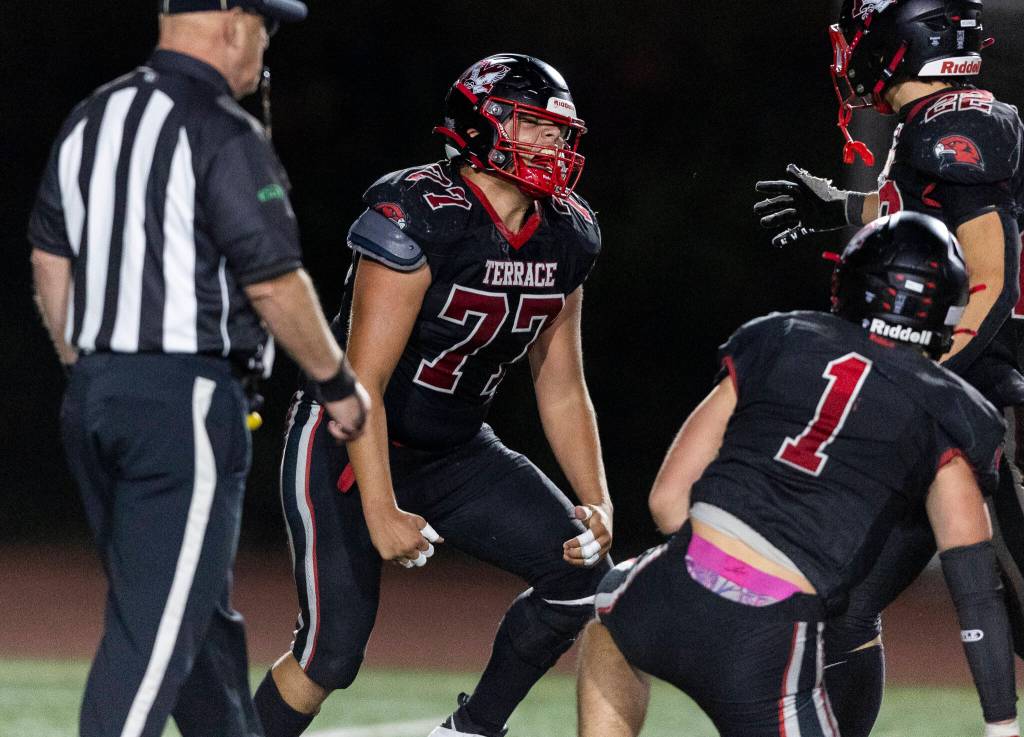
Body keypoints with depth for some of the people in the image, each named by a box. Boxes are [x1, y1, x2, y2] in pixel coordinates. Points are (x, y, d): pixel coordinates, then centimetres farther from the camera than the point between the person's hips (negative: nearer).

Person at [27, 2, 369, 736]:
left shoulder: (91, 119, 11)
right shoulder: (223, 133, -13)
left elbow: (50, 263, 16)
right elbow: (275, 285, -14)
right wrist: (339, 384, -1)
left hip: (93, 399, 8)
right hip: (186, 400, -8)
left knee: (199, 614, 18)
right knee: (157, 626, -9)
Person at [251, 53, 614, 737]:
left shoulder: (564, 236, -2)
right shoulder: (417, 217, -25)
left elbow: (562, 385, 8)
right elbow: (362, 382, -26)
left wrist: (596, 500, -3)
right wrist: (381, 512, -31)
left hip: (456, 454, 7)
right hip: (350, 448, -7)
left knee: (582, 567, -8)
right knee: (332, 651, -15)